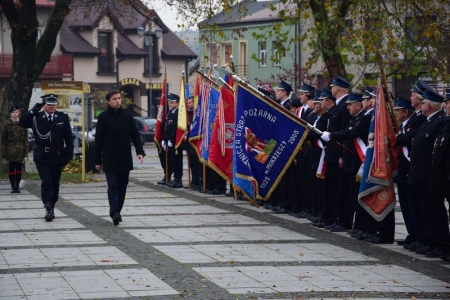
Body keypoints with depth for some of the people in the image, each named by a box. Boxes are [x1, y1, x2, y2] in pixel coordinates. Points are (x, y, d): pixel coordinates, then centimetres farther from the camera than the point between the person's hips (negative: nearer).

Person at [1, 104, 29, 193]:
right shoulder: (7, 124, 1)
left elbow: (25, 138, 4)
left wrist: (25, 151, -2)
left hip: (20, 149, 1)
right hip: (10, 149, -1)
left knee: (19, 167, 3)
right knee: (11, 167, 2)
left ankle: (17, 186, 10)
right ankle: (13, 186, 8)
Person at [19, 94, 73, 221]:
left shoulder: (63, 117, 3)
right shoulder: (36, 117, 0)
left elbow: (68, 138, 4)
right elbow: (22, 123, -17)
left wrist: (69, 154, -2)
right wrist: (34, 110, -23)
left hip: (57, 156, 2)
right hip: (42, 156, -2)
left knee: (55, 183, 8)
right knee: (46, 182, -11)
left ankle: (51, 208, 20)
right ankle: (48, 209, -13)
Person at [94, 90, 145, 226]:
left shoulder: (127, 116, 7)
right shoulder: (103, 117, -1)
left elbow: (135, 135, 9)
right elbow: (98, 140, 1)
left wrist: (140, 151, -7)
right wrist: (98, 160, 1)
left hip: (125, 159, 3)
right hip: (110, 160, -3)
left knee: (122, 187, 7)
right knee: (113, 186, -11)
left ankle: (117, 212, 18)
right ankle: (115, 214, -19)